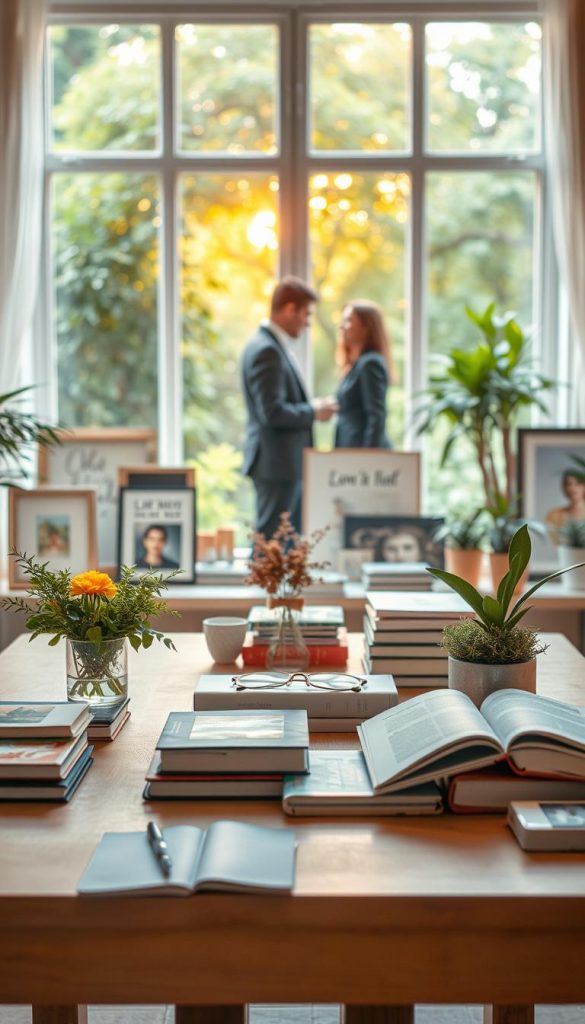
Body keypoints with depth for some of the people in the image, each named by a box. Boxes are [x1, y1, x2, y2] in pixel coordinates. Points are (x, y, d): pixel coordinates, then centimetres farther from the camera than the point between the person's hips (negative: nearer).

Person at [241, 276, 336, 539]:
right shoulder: (266, 350, -17)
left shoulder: (275, 347, 14)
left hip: (287, 462, 10)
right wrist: (313, 411, -12)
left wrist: (312, 408, 8)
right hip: (276, 462, -10)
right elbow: (273, 412, -24)